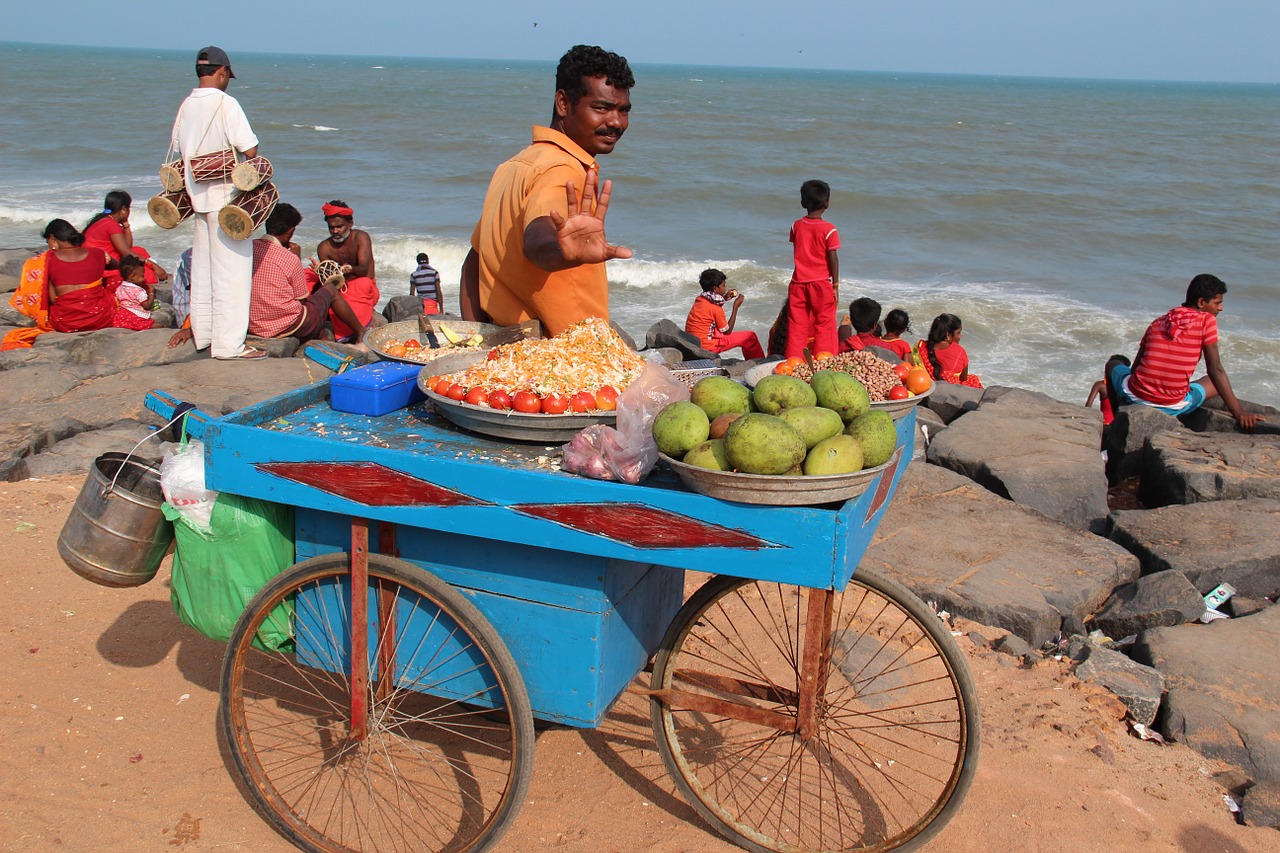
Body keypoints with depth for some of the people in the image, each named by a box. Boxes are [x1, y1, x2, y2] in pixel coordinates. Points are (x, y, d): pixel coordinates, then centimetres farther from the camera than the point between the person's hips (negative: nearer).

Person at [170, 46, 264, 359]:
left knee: (203, 268, 15)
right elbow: (250, 150, -18)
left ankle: (204, 334, 24)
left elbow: (180, 151, 14)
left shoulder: (186, 105, 7)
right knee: (231, 272, -4)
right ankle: (228, 343, -3)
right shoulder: (226, 103, -14)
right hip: (227, 196, -7)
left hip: (198, 195, 8)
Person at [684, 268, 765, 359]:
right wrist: (736, 307, -4)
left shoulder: (699, 299, 2)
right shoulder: (716, 309, -18)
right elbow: (727, 331, -6)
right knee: (750, 337, -3)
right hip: (706, 347, -9)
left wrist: (724, 298, 13)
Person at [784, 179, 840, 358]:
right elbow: (833, 258, -7)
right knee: (824, 325, 4)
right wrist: (835, 284, -1)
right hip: (821, 283, -3)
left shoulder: (796, 225, 2)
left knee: (797, 325, 7)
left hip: (798, 283, 3)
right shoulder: (829, 229, -8)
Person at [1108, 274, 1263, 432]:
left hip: (1136, 397, 2)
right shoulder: (1207, 320, 0)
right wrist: (1239, 412, -5)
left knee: (1113, 364, 34)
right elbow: (1215, 370, -5)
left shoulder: (1157, 323, 12)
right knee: (1217, 383, 27)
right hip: (1173, 407, -2)